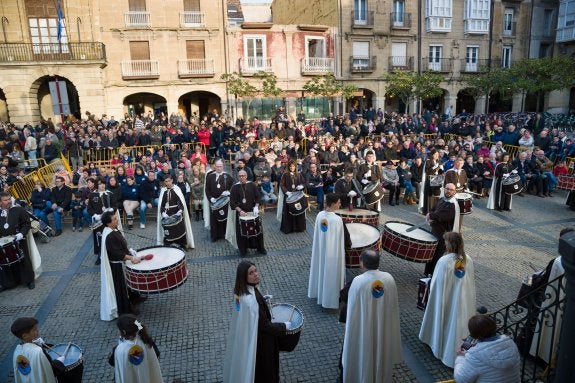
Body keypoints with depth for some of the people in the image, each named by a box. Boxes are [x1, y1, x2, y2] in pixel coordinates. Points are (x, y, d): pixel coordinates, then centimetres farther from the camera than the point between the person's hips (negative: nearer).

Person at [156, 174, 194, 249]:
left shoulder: (176, 189, -3)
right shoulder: (163, 190, 5)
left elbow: (181, 201, -9)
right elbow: (161, 204, 6)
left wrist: (180, 210, -23)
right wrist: (163, 212, -9)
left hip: (177, 212, -2)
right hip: (167, 213, 2)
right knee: (167, 230, -1)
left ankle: (183, 244, 10)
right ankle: (167, 245, 10)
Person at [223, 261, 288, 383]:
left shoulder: (240, 291, -11)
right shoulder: (251, 300, -37)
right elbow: (264, 326, -28)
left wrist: (261, 299, 7)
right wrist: (284, 326, -14)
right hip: (257, 340, -8)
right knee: (262, 370, 18)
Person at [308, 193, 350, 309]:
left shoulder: (319, 215, -7)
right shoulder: (337, 219, -26)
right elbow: (344, 236, -14)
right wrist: (349, 244, 7)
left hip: (320, 249, 6)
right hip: (333, 251, -6)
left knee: (321, 269, 23)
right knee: (331, 273, 10)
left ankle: (319, 291, 40)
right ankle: (330, 296, 24)